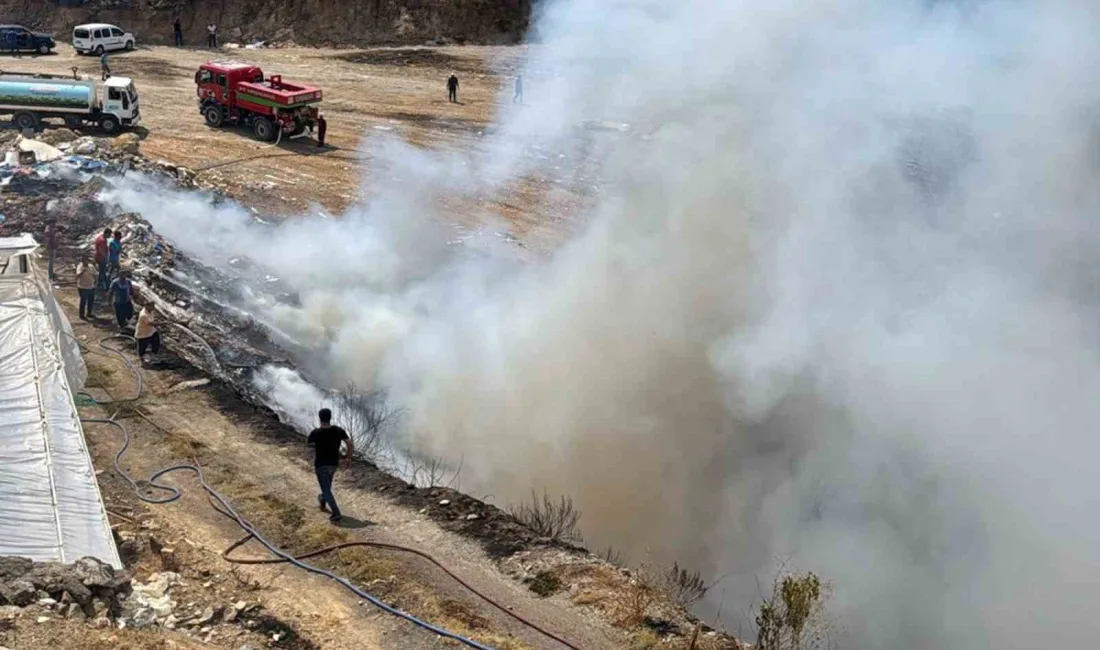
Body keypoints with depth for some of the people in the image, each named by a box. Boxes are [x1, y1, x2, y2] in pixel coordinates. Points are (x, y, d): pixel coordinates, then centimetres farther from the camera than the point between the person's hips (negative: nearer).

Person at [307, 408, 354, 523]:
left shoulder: (315, 433, -22)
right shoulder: (338, 430, -14)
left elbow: (307, 443, 0)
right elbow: (351, 444, -13)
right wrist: (348, 457, 3)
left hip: (321, 465, -4)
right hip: (334, 463, 5)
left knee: (326, 489, 2)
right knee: (327, 484, 30)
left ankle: (336, 513, -8)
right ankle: (323, 500, 54)